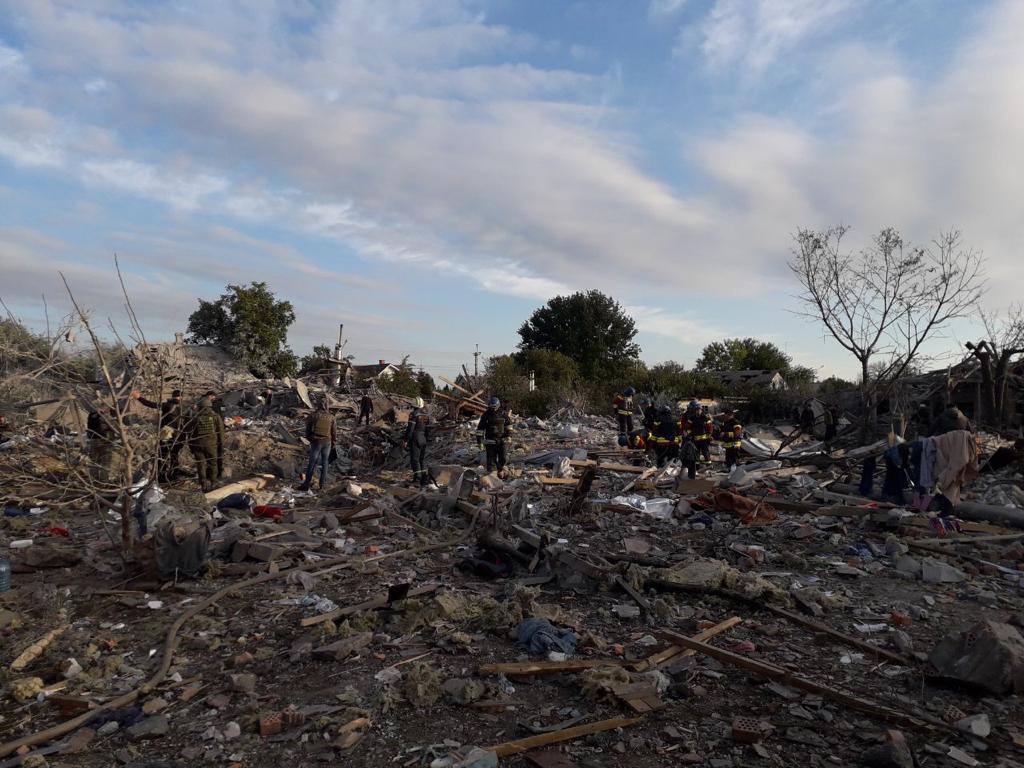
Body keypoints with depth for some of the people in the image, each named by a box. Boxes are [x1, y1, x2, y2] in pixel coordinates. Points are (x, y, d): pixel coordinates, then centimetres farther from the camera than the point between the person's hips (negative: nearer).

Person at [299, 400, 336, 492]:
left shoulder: (313, 415, -7)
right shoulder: (331, 417, -2)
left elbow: (308, 429, 0)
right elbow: (334, 431, 3)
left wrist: (309, 438, 18)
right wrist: (333, 442, 16)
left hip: (316, 442, -1)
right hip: (327, 442, 2)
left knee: (312, 463, 3)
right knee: (324, 463, 11)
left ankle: (307, 483, 4)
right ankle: (322, 483, 13)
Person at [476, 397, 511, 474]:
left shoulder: (503, 414, 4)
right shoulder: (486, 415, -4)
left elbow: (508, 425, 18)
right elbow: (480, 429, -3)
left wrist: (509, 435, 7)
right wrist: (480, 441, -6)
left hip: (501, 440, 2)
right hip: (490, 441, -2)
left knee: (504, 458, -3)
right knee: (491, 460, -1)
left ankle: (500, 469, 24)